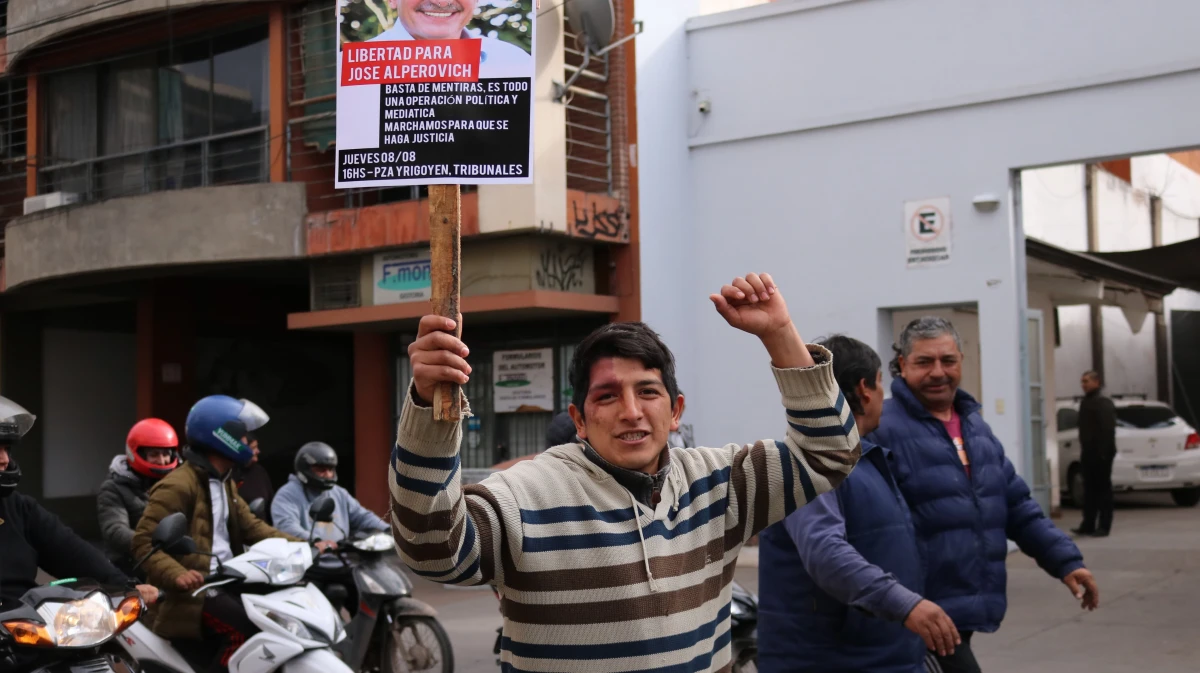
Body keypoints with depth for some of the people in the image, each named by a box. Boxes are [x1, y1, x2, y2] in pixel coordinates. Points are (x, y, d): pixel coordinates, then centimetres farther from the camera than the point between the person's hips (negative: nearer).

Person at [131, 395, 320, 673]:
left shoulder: (224, 484, 19)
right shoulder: (178, 485, -12)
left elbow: (252, 527, 14)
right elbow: (144, 542, -16)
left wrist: (304, 546, 2)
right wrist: (177, 575, -33)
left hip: (227, 584, 9)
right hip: (194, 592, -9)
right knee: (247, 630, -27)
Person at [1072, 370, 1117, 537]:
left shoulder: (1104, 404, -11)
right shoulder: (1084, 403, 15)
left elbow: (1108, 430, -17)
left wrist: (1104, 451, -22)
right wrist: (1083, 449, 14)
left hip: (1101, 453, -8)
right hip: (1089, 453, 8)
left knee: (1103, 488, -2)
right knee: (1089, 489, 9)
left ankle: (1104, 526, 2)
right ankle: (1088, 525, 12)